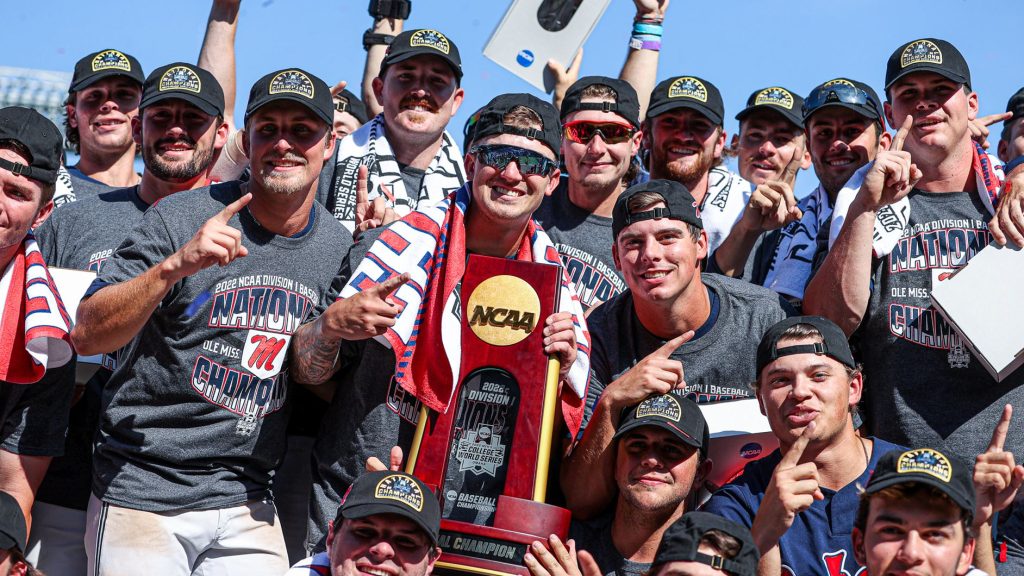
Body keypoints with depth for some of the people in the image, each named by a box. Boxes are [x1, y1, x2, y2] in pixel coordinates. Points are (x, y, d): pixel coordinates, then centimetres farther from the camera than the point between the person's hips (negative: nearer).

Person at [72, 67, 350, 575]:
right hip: (141, 493, -3)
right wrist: (174, 267, -30)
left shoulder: (339, 247, 6)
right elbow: (86, 336, -16)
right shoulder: (181, 218, -8)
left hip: (247, 505, 4)